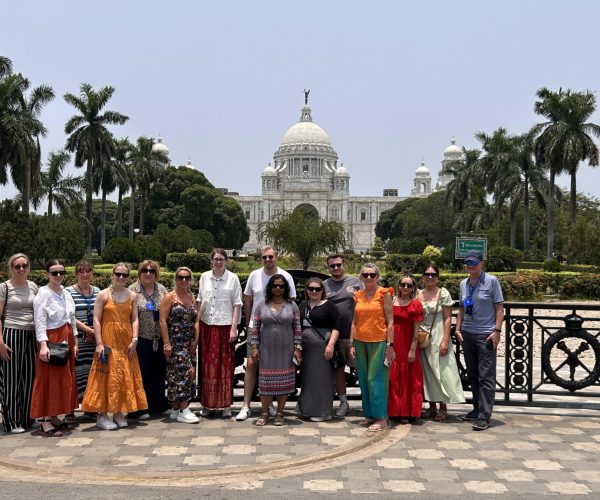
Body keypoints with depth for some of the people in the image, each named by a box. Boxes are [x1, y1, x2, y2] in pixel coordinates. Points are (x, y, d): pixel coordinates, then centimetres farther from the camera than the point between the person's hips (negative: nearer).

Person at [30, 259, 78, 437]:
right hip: (51, 339, -8)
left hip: (67, 340, 8)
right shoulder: (43, 293, -10)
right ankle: (46, 421, -1)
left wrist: (75, 342, 14)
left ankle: (54, 416, 20)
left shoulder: (67, 294, 12)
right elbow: (40, 321, -16)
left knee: (64, 378, 10)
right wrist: (43, 345, -24)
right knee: (49, 379, -5)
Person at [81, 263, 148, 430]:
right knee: (106, 377, -2)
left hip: (126, 342, 4)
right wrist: (99, 343, -14)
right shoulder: (103, 295, -2)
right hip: (108, 342, -4)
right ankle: (102, 416, 4)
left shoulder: (132, 296, 8)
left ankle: (119, 413, 16)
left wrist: (134, 339, -7)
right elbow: (96, 320, -6)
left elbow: (135, 320, 5)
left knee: (125, 377, 6)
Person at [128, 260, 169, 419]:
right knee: (141, 373, 1)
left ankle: (158, 405, 26)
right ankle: (139, 409, 11)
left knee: (159, 372, 13)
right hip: (141, 339, -4)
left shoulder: (162, 290, 9)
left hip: (159, 339, 5)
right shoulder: (133, 290, -4)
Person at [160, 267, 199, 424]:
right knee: (185, 372, -14)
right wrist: (166, 343, -15)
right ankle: (184, 410, -10)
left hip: (189, 343, 6)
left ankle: (176, 409, 15)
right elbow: (163, 321, -9)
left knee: (180, 375, 7)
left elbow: (196, 321, 12)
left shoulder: (192, 298, 13)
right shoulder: (170, 297, -4)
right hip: (175, 342, -6)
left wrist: (195, 340, 1)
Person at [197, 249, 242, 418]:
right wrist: (197, 323, 6)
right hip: (206, 326, 3)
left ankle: (225, 404, 9)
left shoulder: (233, 278, 0)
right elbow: (200, 301, 13)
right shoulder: (204, 277, 8)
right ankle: (207, 404, 13)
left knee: (225, 366, 1)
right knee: (207, 366, 4)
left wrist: (234, 327, -8)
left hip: (225, 326, -2)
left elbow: (237, 304, -1)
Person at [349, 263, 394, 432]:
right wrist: (352, 344, 8)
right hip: (361, 342, 5)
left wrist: (390, 345, -10)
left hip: (378, 342, -5)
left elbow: (390, 321, -5)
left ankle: (381, 418, 2)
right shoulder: (358, 296, 10)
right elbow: (354, 322, 13)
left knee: (376, 379, -5)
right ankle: (369, 415, 20)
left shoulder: (384, 294, -3)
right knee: (364, 380, 9)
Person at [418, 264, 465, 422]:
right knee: (427, 372, 8)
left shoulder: (443, 293, -4)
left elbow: (448, 319, -8)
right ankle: (432, 407, 17)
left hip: (438, 338, -4)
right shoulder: (418, 294, 7)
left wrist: (445, 341, -15)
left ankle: (443, 408, 9)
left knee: (440, 371, -1)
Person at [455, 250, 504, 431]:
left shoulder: (491, 281, -4)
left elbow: (499, 308, -5)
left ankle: (484, 416, -6)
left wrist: (497, 331, -12)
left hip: (486, 334, -6)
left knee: (486, 377, -6)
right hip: (467, 333, 6)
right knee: (472, 375, 12)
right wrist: (458, 328, 10)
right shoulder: (464, 284, 12)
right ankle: (477, 409, 23)